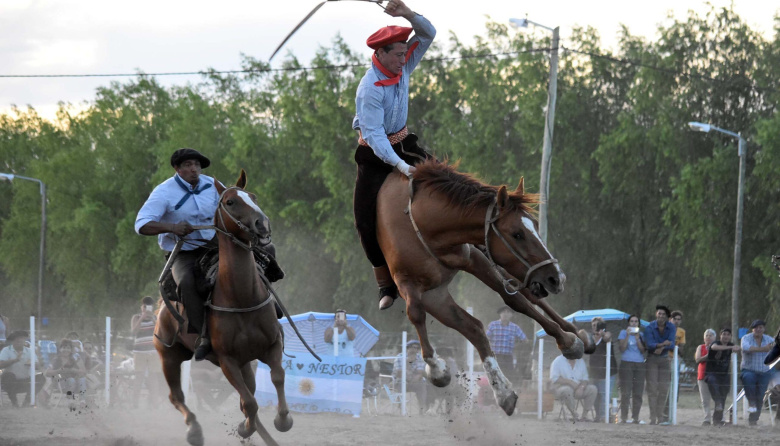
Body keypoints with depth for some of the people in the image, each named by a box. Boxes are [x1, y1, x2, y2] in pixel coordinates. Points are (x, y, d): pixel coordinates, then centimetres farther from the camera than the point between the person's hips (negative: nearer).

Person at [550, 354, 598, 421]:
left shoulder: (581, 361, 11)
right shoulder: (558, 361, -2)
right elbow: (554, 378, -12)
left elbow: (585, 379, 8)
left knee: (593, 389, -19)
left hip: (578, 389, 5)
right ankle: (574, 415, -26)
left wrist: (581, 387, -15)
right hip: (561, 388, -5)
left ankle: (584, 415, -18)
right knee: (567, 390, -39)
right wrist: (570, 382, -20)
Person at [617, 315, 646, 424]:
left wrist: (637, 337, -6)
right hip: (626, 363, -3)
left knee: (638, 393, -1)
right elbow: (622, 348, -4)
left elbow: (643, 350, 2)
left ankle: (635, 417, 2)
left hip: (639, 364, 3)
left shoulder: (642, 335, 14)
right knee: (625, 392, -8)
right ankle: (623, 417, -9)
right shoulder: (623, 333, 7)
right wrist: (628, 336, -10)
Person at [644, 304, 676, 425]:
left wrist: (661, 348, -28)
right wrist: (663, 344, -37)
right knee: (652, 388, -9)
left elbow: (671, 344, -11)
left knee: (664, 388, 2)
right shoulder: (650, 328, -11)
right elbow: (649, 345, -22)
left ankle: (660, 417, 7)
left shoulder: (671, 328, -2)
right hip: (652, 359, -3)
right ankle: (653, 417, -10)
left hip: (664, 359, 3)